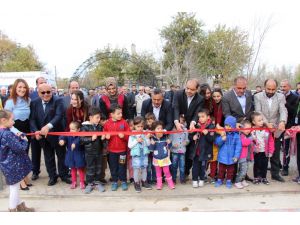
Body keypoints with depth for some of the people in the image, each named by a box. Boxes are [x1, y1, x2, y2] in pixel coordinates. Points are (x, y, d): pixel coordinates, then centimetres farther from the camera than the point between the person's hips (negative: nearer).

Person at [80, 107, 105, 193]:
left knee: (98, 167, 14)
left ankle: (97, 182, 30)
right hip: (89, 151, -4)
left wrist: (102, 138, -11)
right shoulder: (85, 127, -12)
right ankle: (90, 184, 23)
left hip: (99, 151, 4)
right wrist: (91, 138, -24)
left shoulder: (100, 127, -1)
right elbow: (82, 140, -15)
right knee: (90, 168, 8)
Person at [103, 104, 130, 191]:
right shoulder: (107, 123, -4)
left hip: (122, 149, -1)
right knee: (113, 167, 13)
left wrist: (124, 136, -23)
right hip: (112, 150, 1)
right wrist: (106, 137, -16)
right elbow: (104, 134, 5)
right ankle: (114, 182, 29)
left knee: (122, 166, 10)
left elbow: (129, 134, -5)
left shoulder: (124, 122, -7)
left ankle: (123, 181, 26)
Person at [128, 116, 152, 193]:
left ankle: (144, 181, 29)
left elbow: (148, 144, 1)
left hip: (144, 154, 3)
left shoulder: (145, 133, -2)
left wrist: (147, 138, -15)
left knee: (144, 167, 13)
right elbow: (129, 146, -8)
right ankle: (137, 183, 17)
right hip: (136, 154, -3)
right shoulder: (132, 135, -7)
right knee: (136, 168, 2)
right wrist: (136, 141, -16)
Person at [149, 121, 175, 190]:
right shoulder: (152, 139, -12)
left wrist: (169, 143, -20)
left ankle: (170, 183, 24)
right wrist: (152, 144, -29)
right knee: (158, 172, 14)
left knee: (166, 171, 7)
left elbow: (169, 147, 0)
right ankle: (159, 184, 28)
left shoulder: (165, 138, -10)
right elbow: (150, 148, -11)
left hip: (165, 158, 0)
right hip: (156, 159, 0)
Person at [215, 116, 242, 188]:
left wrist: (236, 156, -13)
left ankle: (229, 181, 32)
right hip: (222, 156, 1)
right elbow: (217, 143, -10)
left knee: (230, 170, 15)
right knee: (221, 169, 16)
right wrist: (222, 139, -28)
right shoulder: (222, 134, -6)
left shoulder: (236, 135, -9)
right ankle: (219, 180, 31)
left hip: (231, 157, -1)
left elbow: (238, 146, -9)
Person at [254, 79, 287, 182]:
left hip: (276, 130, 2)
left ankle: (275, 173, 28)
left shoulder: (281, 97, -1)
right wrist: (267, 123, -29)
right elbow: (258, 112, -15)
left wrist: (282, 121, -34)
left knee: (276, 153, 13)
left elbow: (283, 111, -13)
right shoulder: (258, 96, -6)